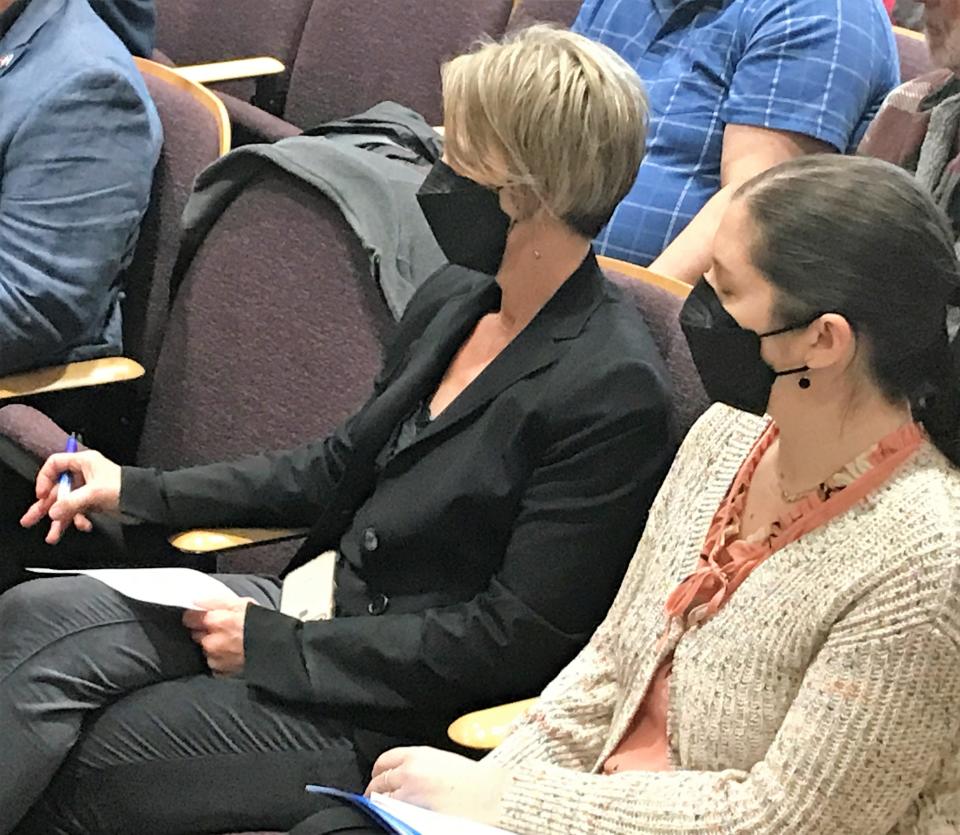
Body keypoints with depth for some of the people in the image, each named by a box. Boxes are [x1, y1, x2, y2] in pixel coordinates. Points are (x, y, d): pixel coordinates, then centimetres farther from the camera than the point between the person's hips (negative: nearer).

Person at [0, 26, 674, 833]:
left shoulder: (614, 389, -20)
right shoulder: (454, 298, 6)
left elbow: (515, 638, -19)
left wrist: (275, 644, -16)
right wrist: (139, 491, 14)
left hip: (396, 709, -8)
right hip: (323, 602, 8)